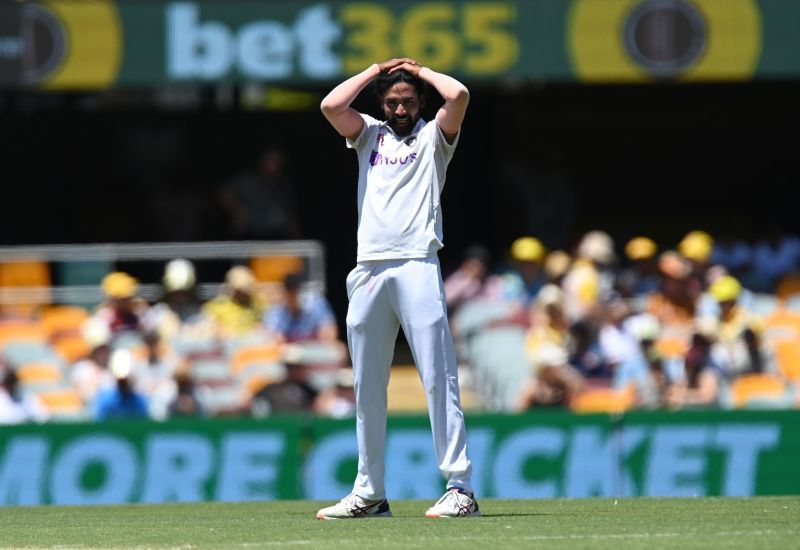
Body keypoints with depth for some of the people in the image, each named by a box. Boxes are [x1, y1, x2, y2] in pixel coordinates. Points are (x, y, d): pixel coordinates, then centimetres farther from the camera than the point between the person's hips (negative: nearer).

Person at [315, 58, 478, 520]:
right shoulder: (369, 134, 21)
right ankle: (370, 494, 11)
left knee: (438, 378, -10)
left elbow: (459, 96, -7)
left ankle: (460, 488, -14)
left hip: (417, 265, -4)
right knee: (367, 387, 6)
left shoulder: (434, 135, 12)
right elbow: (331, 105, 5)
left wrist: (420, 71, 10)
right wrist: (376, 70, 14)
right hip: (369, 269, 4)